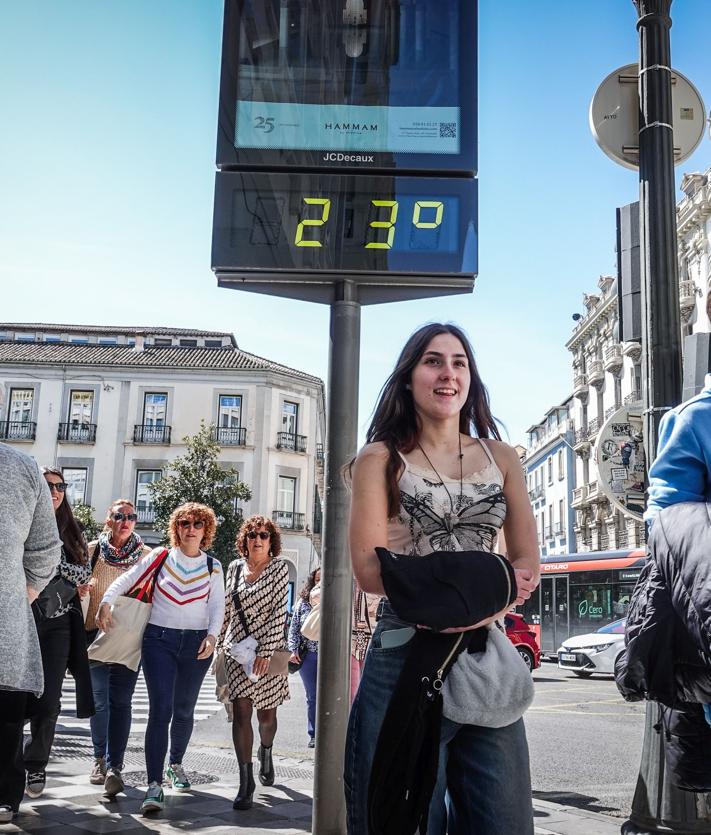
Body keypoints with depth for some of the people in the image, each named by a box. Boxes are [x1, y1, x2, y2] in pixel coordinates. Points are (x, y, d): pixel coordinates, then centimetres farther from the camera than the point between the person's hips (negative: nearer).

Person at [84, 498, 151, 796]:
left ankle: (114, 767, -3)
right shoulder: (92, 551, 4)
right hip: (96, 634, 1)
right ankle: (100, 757, 21)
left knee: (121, 702, -5)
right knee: (98, 701, 2)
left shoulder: (147, 555, 4)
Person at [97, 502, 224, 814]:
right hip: (159, 639, -2)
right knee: (160, 710, -12)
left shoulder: (213, 567, 6)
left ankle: (175, 763, 38)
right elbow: (127, 579, -3)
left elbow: (217, 606, 1)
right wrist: (106, 602, -18)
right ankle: (154, 785, -12)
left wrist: (212, 635, -14)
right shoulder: (160, 556, 2)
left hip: (196, 644, 2)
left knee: (184, 710, 13)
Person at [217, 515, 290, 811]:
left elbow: (279, 611, -11)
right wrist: (220, 642, 13)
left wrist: (266, 650, -18)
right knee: (241, 713, -6)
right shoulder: (235, 567, 6)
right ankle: (245, 782, -1)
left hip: (267, 651, -2)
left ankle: (265, 753, 42)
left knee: (266, 714, 10)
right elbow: (227, 608, 14)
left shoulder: (279, 568, -5)